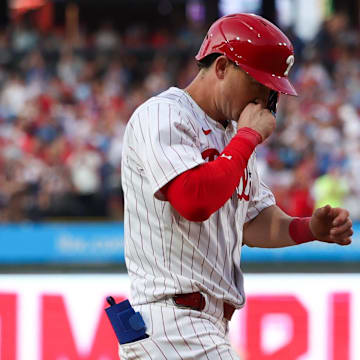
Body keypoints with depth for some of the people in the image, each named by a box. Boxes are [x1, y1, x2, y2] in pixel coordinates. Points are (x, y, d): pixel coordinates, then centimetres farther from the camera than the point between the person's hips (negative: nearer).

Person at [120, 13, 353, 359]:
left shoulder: (234, 134, 20)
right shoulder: (160, 115, -9)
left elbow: (255, 221, 24)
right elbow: (195, 201, -24)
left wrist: (310, 229, 4)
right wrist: (249, 136, -12)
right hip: (173, 321, -10)